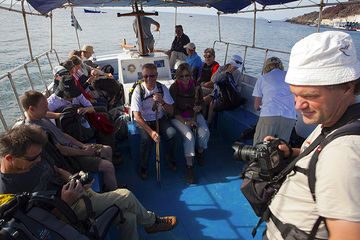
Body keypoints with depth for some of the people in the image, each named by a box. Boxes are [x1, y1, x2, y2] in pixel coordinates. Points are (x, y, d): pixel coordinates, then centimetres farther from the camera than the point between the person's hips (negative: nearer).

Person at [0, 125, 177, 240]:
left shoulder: (33, 158, -3)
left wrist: (74, 179, -3)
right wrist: (65, 202, -25)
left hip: (78, 191, 7)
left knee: (128, 217, -3)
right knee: (127, 196, -8)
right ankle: (152, 222, 21)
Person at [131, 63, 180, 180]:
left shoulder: (162, 88, -8)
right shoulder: (138, 91, -17)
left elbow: (171, 111, -5)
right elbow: (137, 116, -19)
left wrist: (162, 102, -27)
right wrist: (151, 132, -30)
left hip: (160, 119, 2)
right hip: (144, 121, -2)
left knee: (173, 134, -22)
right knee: (147, 139, -30)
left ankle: (172, 159, 8)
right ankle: (143, 167, -3)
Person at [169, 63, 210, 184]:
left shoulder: (195, 86, -1)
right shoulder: (174, 87, -10)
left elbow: (201, 103, 9)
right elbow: (173, 110, -12)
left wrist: (198, 108, -16)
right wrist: (185, 121, -22)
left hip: (194, 114, 3)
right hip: (178, 117, -3)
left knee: (204, 132, -21)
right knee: (189, 135, -28)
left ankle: (200, 152, 11)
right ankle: (189, 166, -19)